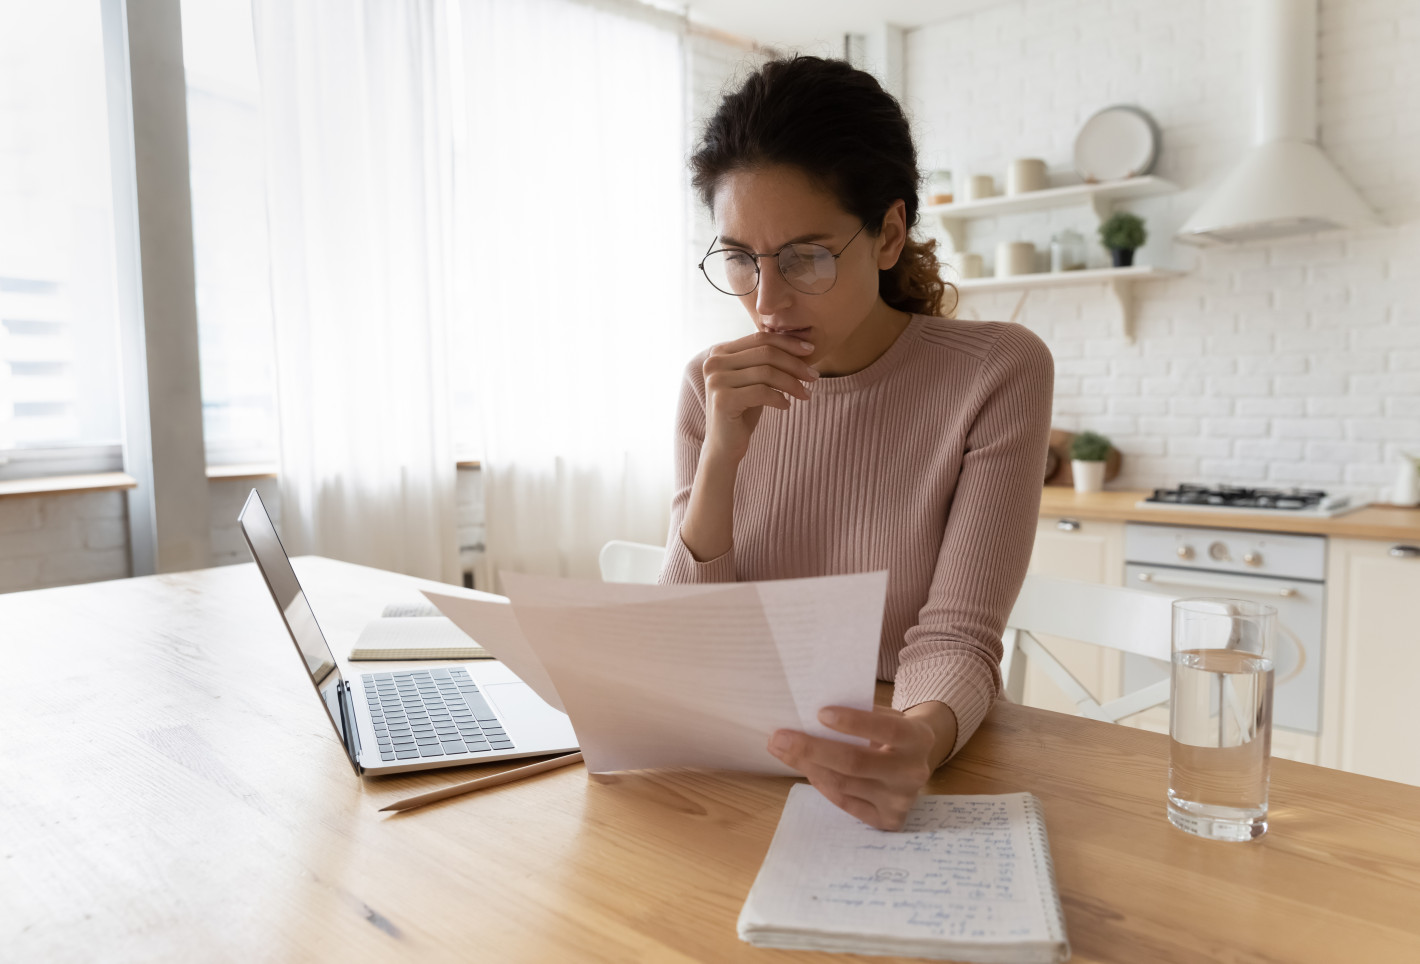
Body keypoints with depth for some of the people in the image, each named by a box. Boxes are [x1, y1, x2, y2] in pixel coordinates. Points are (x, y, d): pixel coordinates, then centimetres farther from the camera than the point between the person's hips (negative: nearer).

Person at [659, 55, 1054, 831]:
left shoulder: (997, 373, -11)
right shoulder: (713, 388, -1)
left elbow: (955, 641, -13)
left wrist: (920, 737, -34)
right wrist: (720, 458, -18)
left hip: (919, 783, -1)